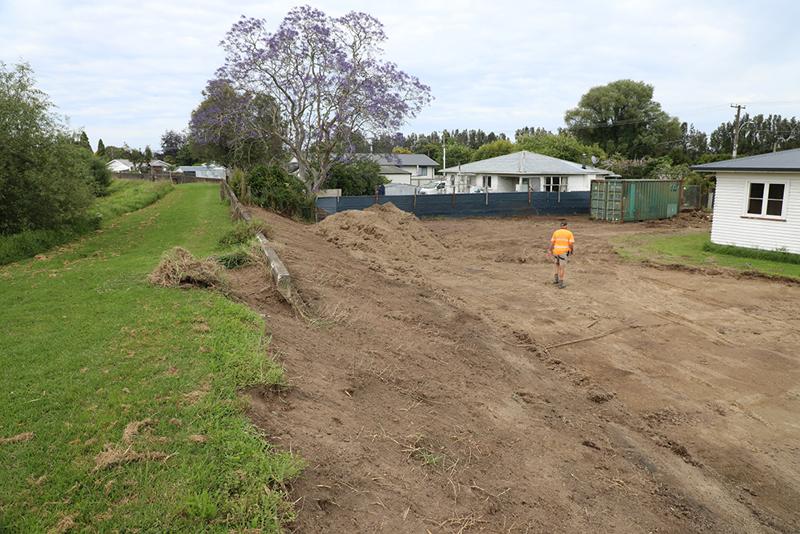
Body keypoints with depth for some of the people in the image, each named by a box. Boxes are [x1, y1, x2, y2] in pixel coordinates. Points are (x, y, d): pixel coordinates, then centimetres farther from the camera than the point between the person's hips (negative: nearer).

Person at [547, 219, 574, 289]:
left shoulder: (556, 232, 6)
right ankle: (561, 284, -1)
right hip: (564, 251, -3)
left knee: (557, 264, 26)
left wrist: (550, 250, 12)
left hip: (556, 251, 4)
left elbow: (552, 243, 4)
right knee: (562, 267, -2)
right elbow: (571, 244, -9)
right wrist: (572, 250, 8)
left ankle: (556, 278, 15)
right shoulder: (569, 233, -2)